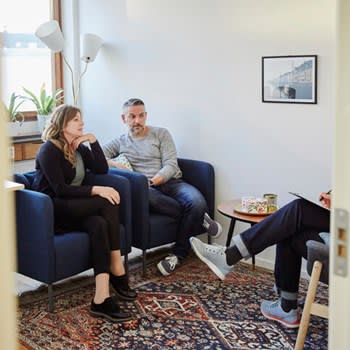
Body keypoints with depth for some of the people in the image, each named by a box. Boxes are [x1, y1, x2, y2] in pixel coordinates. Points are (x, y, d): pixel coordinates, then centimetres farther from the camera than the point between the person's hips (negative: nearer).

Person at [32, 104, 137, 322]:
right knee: (108, 203, -27)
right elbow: (60, 189, -20)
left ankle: (102, 298, -35)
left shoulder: (79, 148, 14)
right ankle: (118, 271, -23)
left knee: (99, 224, -28)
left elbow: (102, 169, 6)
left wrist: (93, 141, -2)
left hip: (75, 210, 7)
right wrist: (96, 190, -28)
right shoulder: (49, 150, -10)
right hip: (52, 211, -7)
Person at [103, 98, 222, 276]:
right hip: (146, 188, 0)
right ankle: (199, 218, -21)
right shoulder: (120, 142, 20)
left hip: (172, 182, 0)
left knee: (198, 202, -33)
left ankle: (178, 254, -17)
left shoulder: (161, 134, 13)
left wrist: (152, 181, -17)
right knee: (145, 196, -41)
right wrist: (115, 164, -10)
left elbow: (171, 165, 1)